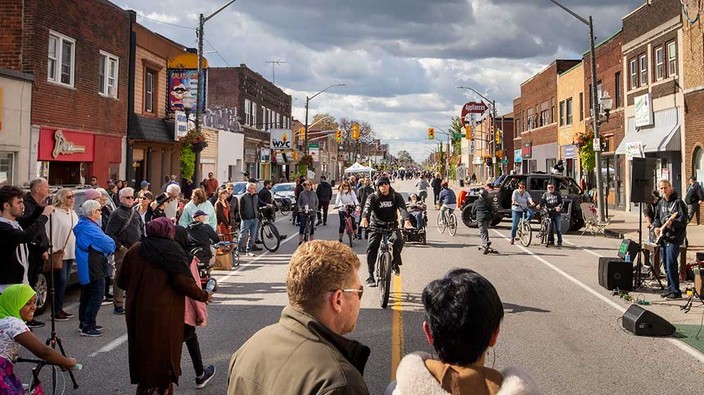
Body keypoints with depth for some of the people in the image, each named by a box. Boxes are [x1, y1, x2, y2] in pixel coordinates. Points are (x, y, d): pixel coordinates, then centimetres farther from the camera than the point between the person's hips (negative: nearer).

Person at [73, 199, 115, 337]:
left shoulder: (83, 225, 14)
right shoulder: (90, 228, -19)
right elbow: (107, 243, -17)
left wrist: (108, 248, 1)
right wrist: (111, 247, 3)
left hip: (86, 267, 11)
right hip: (93, 267, -11)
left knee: (86, 294, 17)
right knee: (97, 294, -7)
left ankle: (84, 323, 26)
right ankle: (88, 327, -7)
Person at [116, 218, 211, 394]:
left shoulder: (135, 250, 2)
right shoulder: (173, 251, -10)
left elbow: (121, 281, 9)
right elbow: (184, 282, -19)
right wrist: (203, 296, -5)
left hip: (137, 313, 4)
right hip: (164, 316, -4)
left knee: (143, 352, 19)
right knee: (163, 354, 10)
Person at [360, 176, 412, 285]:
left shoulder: (396, 196, -5)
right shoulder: (373, 197, -7)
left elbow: (402, 208, -20)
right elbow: (367, 208, -25)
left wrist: (407, 221, -41)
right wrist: (364, 219, -48)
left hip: (392, 225, 0)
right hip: (376, 226, 0)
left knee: (398, 240, -28)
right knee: (371, 249, -14)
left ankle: (395, 263, -2)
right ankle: (371, 276, -3)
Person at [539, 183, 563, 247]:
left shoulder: (557, 194, 10)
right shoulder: (545, 194, 9)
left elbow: (561, 202, 6)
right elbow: (542, 202, -2)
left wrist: (559, 207, -15)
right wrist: (540, 205, -24)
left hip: (557, 214, 0)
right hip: (549, 214, 0)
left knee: (559, 229, 1)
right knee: (550, 229, 2)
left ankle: (559, 242, 8)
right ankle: (551, 241, 11)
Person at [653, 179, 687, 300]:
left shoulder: (678, 202, -9)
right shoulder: (660, 203, 14)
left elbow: (683, 220, -14)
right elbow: (656, 218, 23)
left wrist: (672, 222, -30)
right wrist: (656, 227, 5)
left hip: (674, 238, -8)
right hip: (663, 238, 8)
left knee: (671, 265, -12)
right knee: (666, 265, 13)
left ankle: (676, 291, -5)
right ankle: (670, 288, 24)